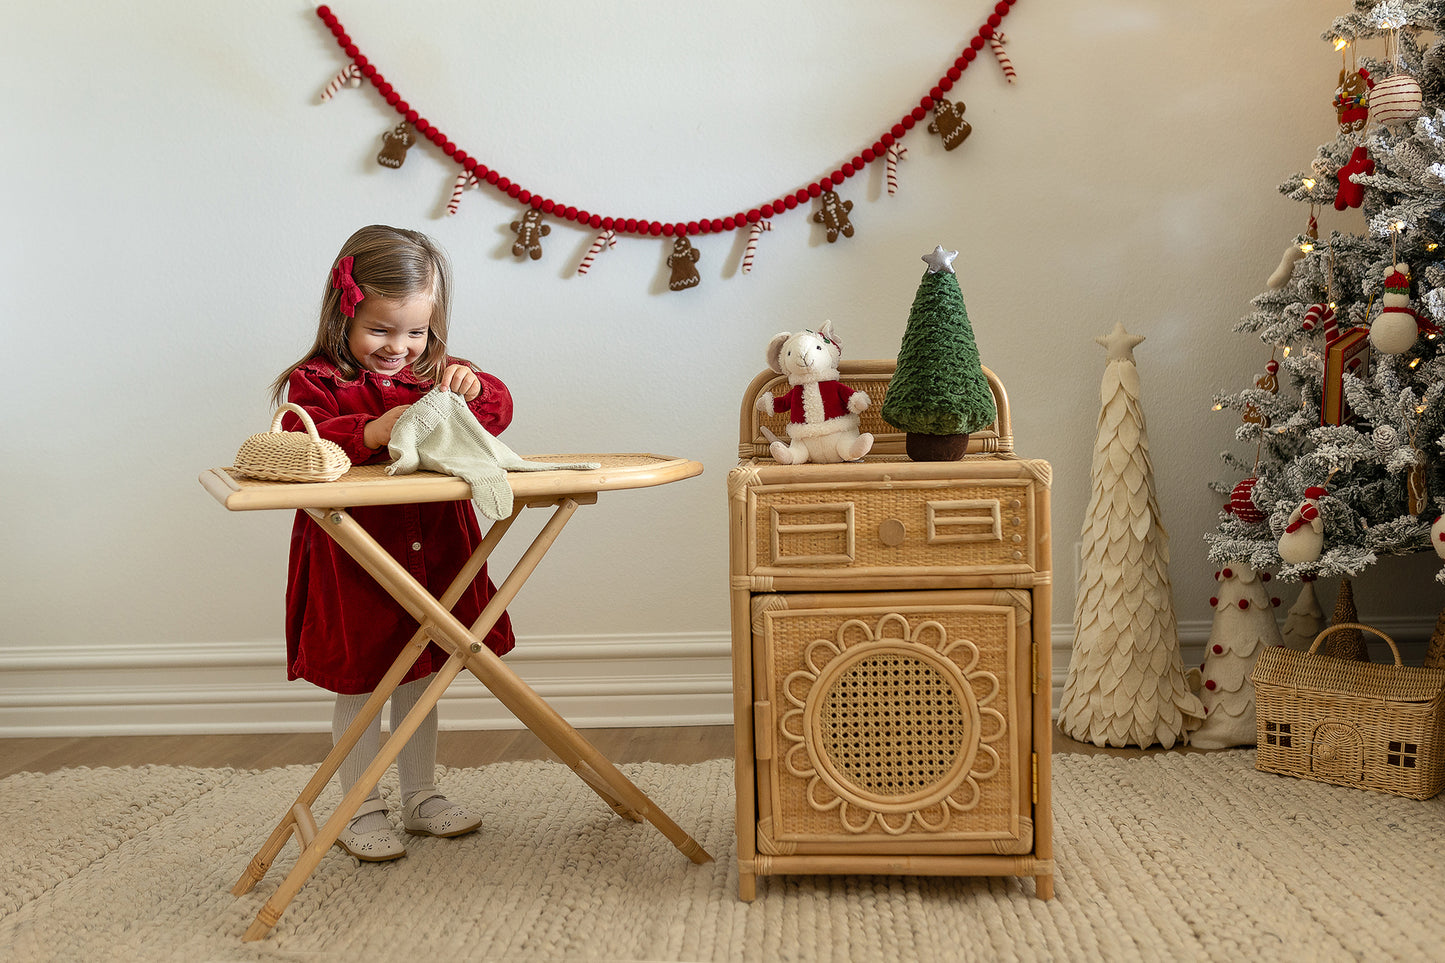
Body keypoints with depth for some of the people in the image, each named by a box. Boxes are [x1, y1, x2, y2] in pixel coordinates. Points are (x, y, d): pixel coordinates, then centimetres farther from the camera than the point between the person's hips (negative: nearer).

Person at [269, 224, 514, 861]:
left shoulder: (432, 373, 8)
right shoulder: (316, 381, -7)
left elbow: (497, 413, 1)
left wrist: (473, 387, -20)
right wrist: (371, 433, -38)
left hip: (431, 555, 5)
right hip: (352, 562, -5)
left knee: (419, 677, 16)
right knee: (358, 685, 6)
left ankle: (421, 797, 31)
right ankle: (363, 811, 20)